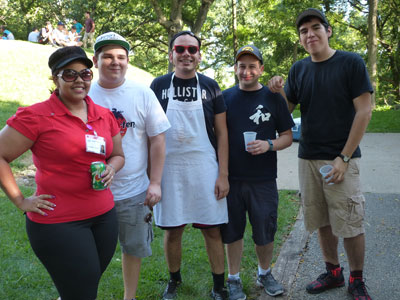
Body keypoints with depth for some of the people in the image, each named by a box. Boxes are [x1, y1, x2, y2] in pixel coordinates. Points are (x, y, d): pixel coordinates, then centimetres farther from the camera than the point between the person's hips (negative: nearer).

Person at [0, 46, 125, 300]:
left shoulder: (104, 115, 7)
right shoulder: (36, 116, -10)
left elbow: (118, 155, 19)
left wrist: (111, 169, -3)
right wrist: (21, 201, -9)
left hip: (105, 216, 6)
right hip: (58, 222, -6)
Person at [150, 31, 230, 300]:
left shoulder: (209, 86, 3)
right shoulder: (159, 86, 2)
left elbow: (222, 133, 3)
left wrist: (223, 174, -4)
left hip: (205, 171, 0)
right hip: (169, 169, 0)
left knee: (212, 229, 6)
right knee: (172, 230, 9)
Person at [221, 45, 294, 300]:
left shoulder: (274, 98, 2)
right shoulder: (225, 97, 4)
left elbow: (287, 136, 5)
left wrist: (269, 145, -16)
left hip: (264, 180, 0)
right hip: (231, 178, 1)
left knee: (265, 231, 9)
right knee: (233, 231, 9)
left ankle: (265, 274, 33)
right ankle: (234, 279, 26)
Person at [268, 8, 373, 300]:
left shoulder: (351, 63, -5)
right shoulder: (299, 69, 7)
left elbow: (364, 112, -8)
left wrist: (344, 158, -12)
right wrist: (278, 93, -11)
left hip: (341, 159, -4)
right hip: (308, 158, 4)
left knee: (350, 224, 0)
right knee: (322, 222, 12)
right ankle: (333, 273, 30)